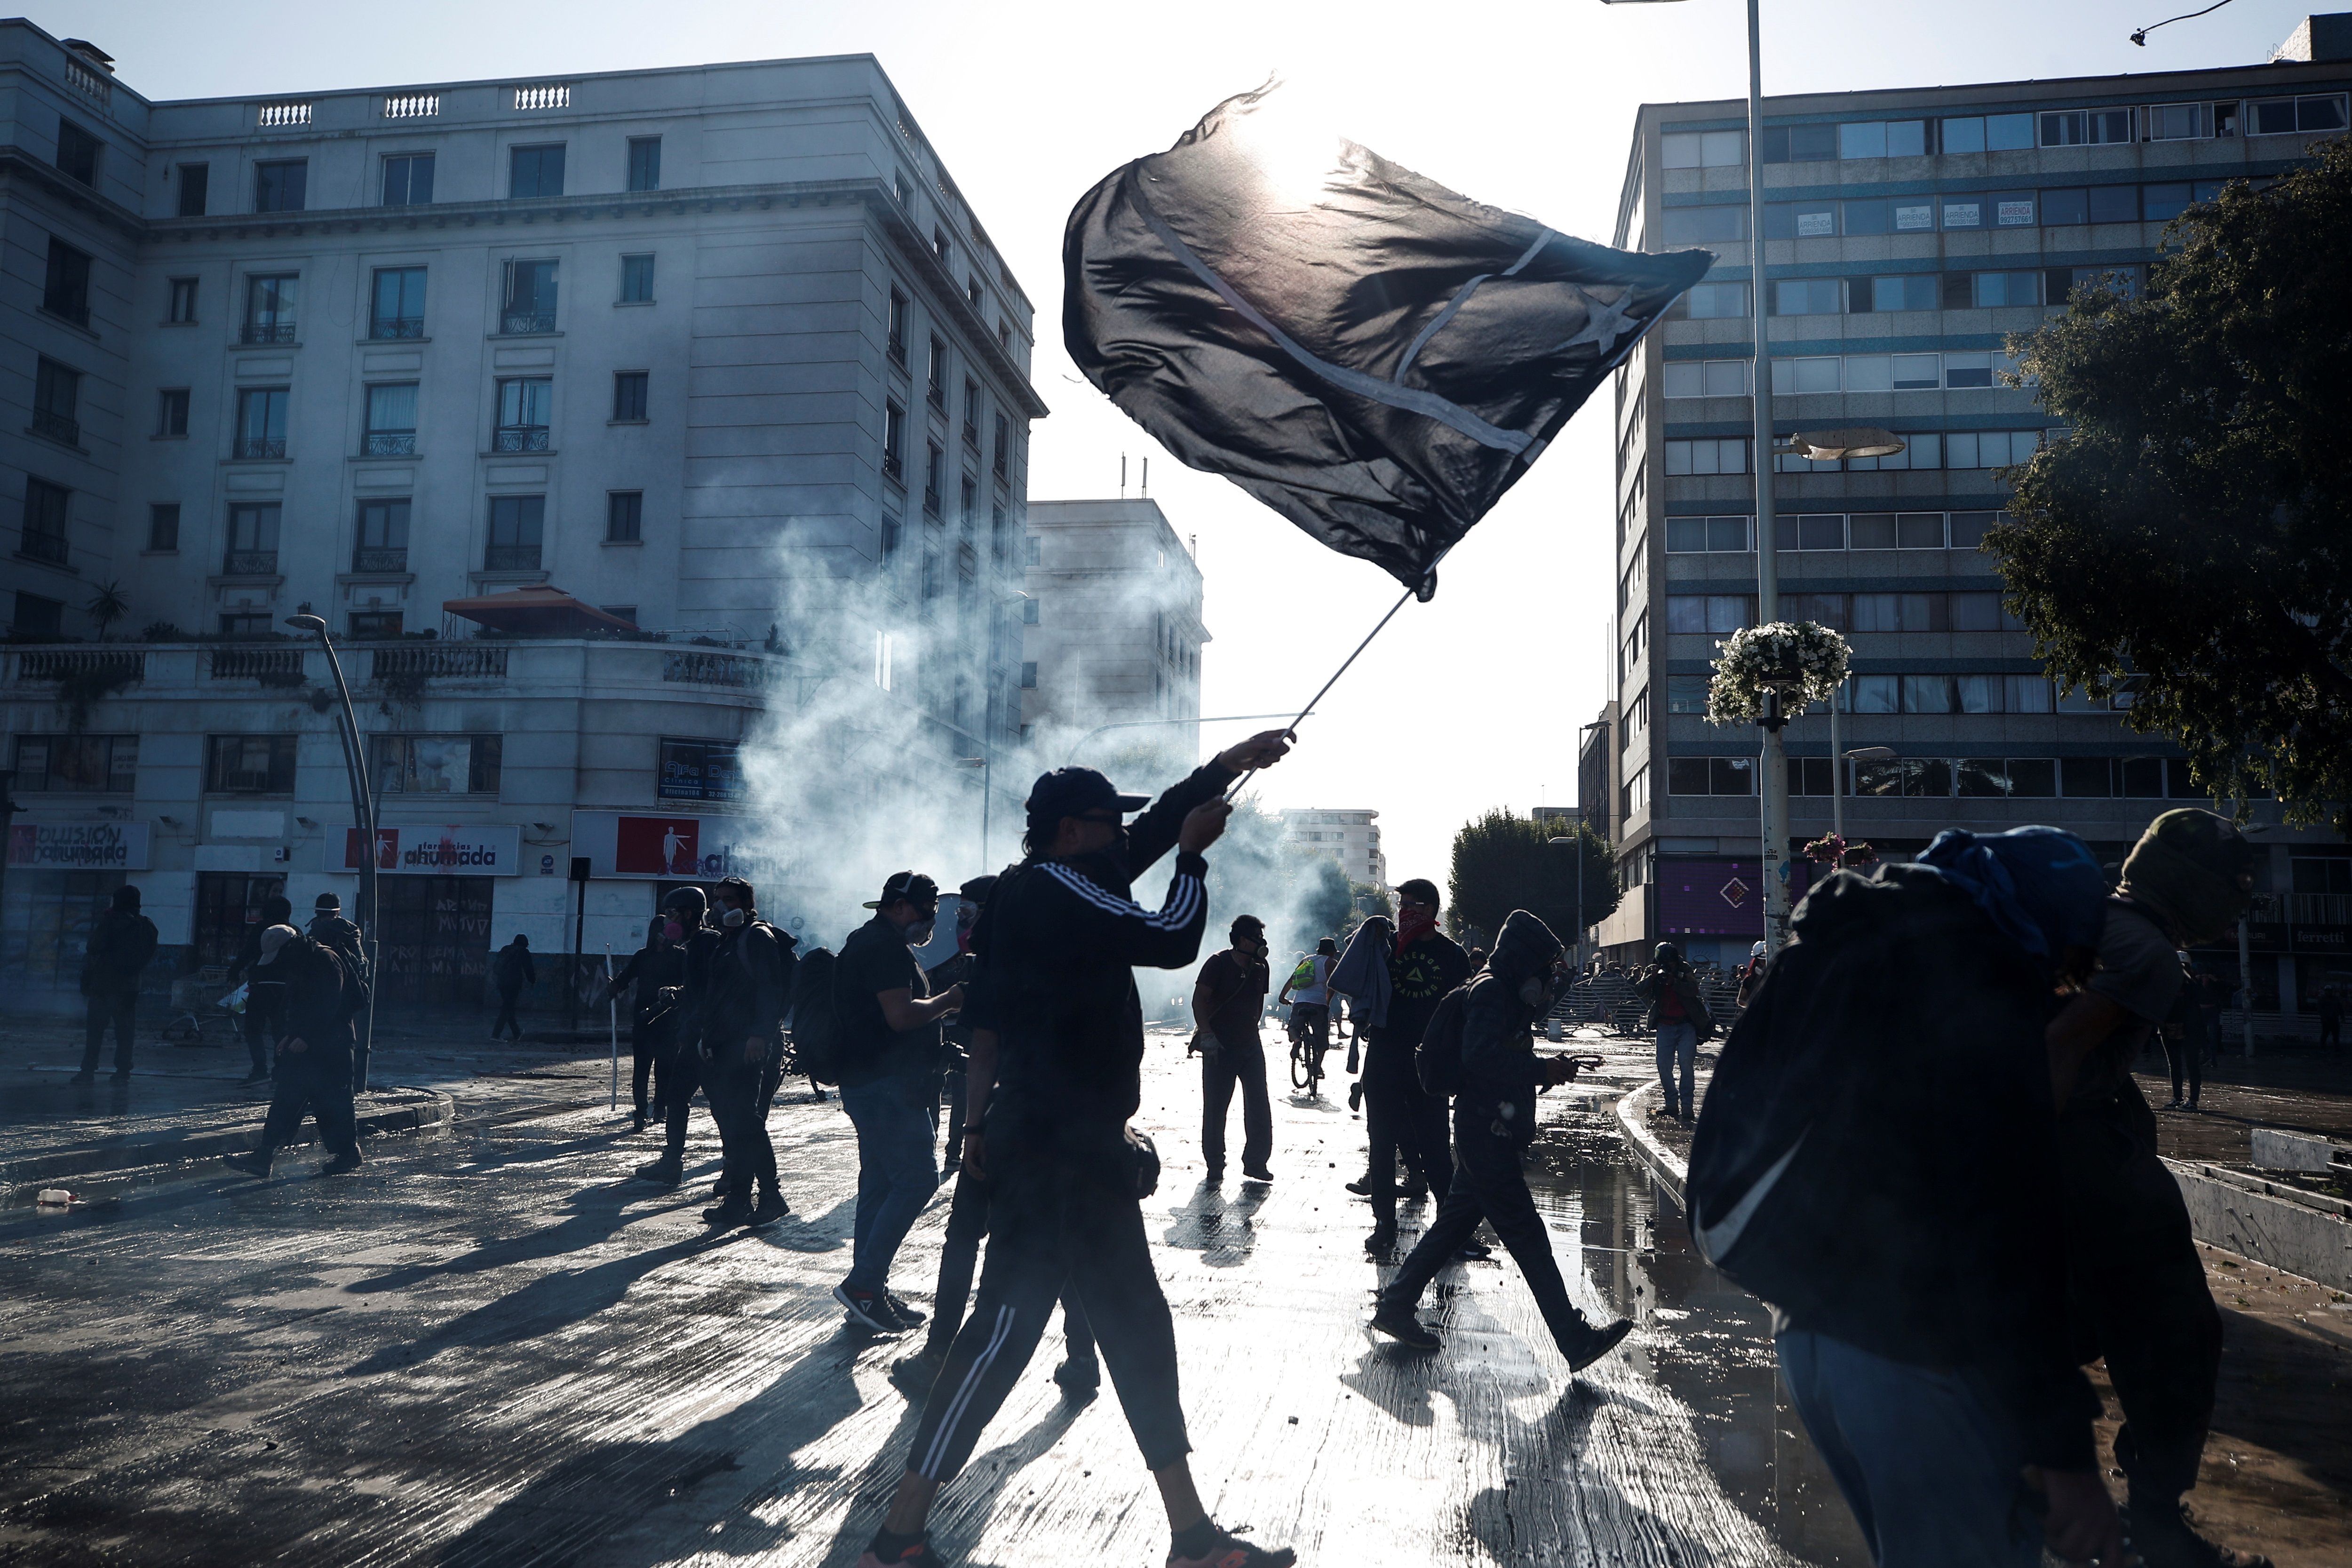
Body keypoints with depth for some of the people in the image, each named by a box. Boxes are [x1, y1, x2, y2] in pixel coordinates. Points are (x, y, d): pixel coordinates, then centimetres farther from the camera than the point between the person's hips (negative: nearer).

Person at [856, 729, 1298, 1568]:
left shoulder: (1052, 889, 15)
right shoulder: (1052, 888, -13)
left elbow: (1151, 832, 23)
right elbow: (1170, 940, -16)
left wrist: (1224, 767, 21)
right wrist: (1194, 854, -1)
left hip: (1086, 1152, 11)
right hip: (1054, 1154, -11)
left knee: (1138, 1333, 13)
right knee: (1004, 1328, -7)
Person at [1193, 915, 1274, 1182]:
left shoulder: (1260, 969, 6)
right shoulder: (1219, 963, -11)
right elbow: (1199, 1000, -12)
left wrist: (1252, 1029, 11)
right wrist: (1207, 1034, -19)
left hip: (1251, 1046, 5)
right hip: (1220, 1047, -5)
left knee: (1259, 1107, 3)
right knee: (1215, 1108, 1)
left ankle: (1256, 1163, 14)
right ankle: (1215, 1168, 11)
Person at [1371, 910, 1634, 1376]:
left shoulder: (1504, 994, 18)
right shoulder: (1491, 992, -14)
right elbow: (1482, 1058, -27)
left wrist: (1546, 1070, 4)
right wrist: (1542, 1069, -22)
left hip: (1489, 1135, 11)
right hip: (1488, 1134, -11)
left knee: (1454, 1223, 15)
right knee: (1528, 1236, -7)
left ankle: (1395, 1307, 22)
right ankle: (1576, 1340, -4)